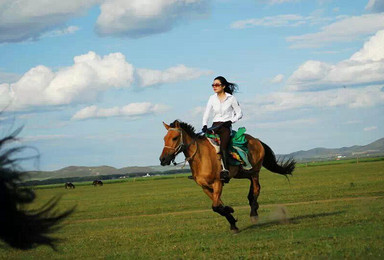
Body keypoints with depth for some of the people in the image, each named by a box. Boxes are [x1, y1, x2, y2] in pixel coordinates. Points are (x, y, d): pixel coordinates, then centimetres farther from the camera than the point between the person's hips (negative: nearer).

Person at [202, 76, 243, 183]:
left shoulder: (231, 98, 2)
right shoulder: (212, 98, 12)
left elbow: (239, 113, 5)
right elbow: (206, 113, 10)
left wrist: (231, 121, -12)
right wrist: (204, 125, -7)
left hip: (226, 126, -4)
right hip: (215, 126, 4)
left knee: (223, 146, -29)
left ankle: (225, 171, -41)